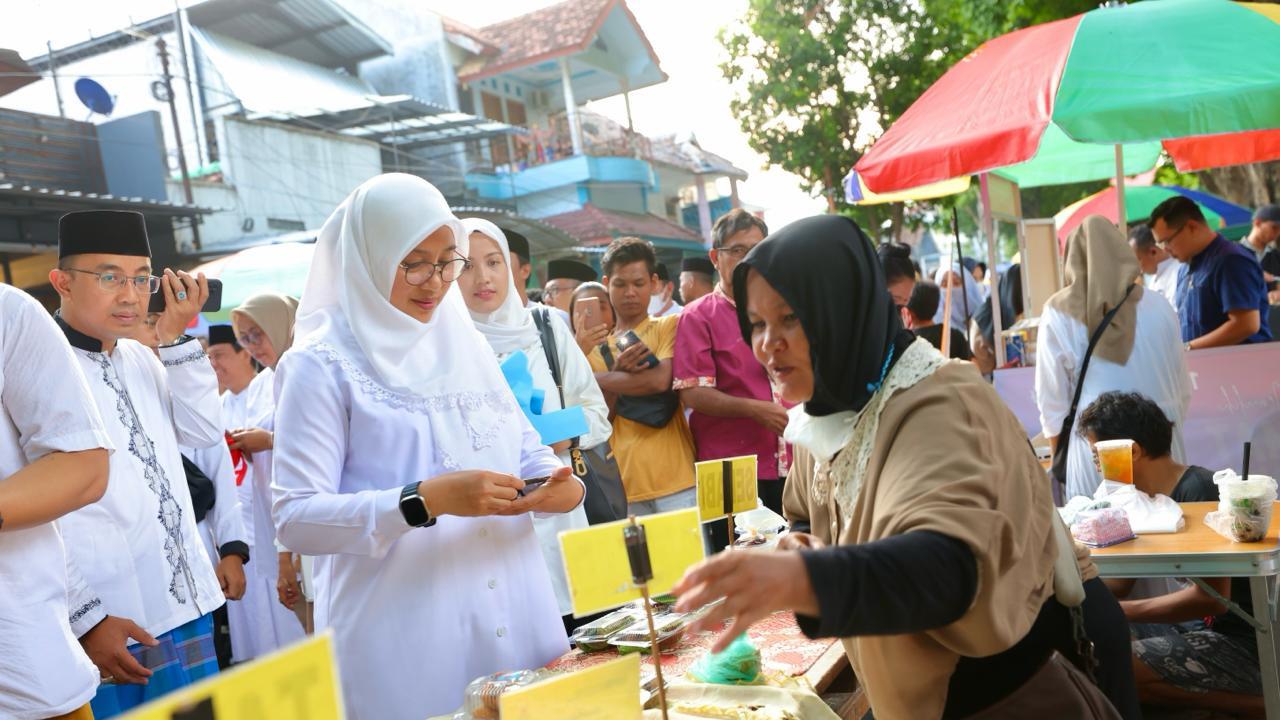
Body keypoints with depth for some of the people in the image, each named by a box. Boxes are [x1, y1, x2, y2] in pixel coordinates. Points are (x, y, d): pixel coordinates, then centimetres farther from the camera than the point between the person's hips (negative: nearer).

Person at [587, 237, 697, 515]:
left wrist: (597, 380, -4)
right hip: (622, 483, 3)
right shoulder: (597, 349, 13)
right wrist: (619, 375, -10)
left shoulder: (669, 326, 5)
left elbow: (660, 380, -13)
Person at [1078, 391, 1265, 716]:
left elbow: (1213, 600, -25)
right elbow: (1119, 584, 12)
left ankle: (1261, 700, -7)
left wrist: (1118, 611, -22)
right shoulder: (1147, 499, 6)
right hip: (1203, 625, 9)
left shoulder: (1200, 493, -20)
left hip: (1245, 643, -9)